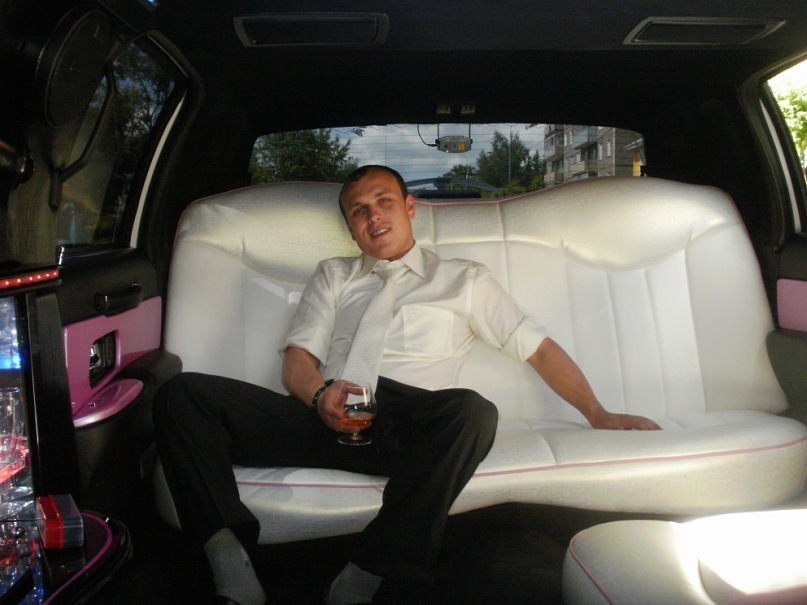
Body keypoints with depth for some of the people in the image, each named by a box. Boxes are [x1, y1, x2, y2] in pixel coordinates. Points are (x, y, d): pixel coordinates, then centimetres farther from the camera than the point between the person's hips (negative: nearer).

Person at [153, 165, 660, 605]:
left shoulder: (462, 279, 23)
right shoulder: (334, 276, 29)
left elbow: (538, 347, 19)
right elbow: (298, 358, 17)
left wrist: (597, 413, 5)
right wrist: (321, 395, -8)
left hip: (410, 423, -2)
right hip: (331, 417, 3)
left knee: (472, 411, -38)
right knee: (184, 393, -18)